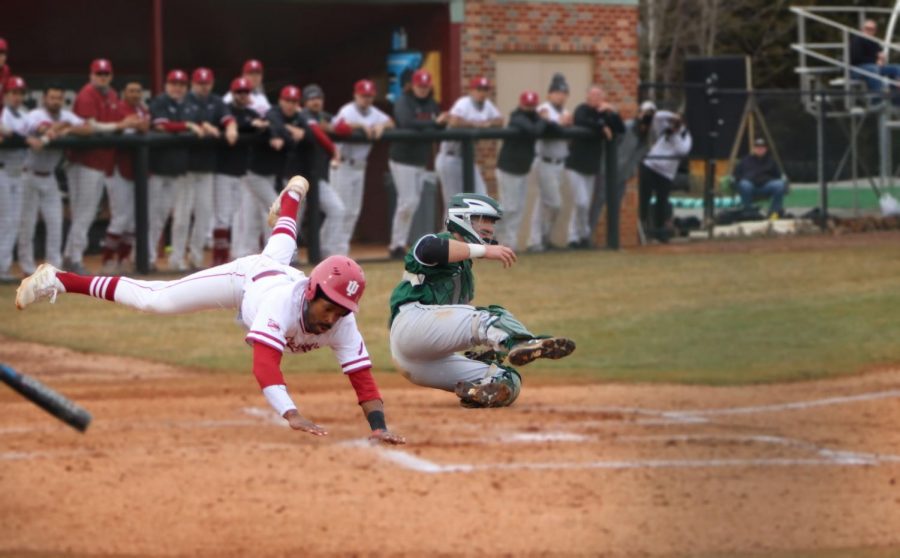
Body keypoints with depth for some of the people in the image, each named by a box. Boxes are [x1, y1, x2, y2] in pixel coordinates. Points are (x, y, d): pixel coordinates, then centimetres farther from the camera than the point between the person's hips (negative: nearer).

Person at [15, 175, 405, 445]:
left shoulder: (342, 324, -41)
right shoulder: (285, 302, -53)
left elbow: (361, 377, -43)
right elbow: (264, 362, -64)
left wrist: (378, 427, -59)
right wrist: (291, 415, -76)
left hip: (278, 272, 5)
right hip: (244, 275, -5)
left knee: (279, 251, 40)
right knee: (153, 300, 2)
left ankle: (290, 199, 75)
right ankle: (59, 280, 17)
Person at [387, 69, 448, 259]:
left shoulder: (432, 105, 10)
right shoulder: (403, 103, -10)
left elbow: (440, 131, 11)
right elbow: (407, 124, -28)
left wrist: (442, 122, -11)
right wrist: (434, 123, -32)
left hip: (422, 161, 7)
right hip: (403, 159, -7)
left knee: (413, 204, 8)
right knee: (408, 202, -13)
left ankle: (400, 243, 16)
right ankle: (397, 245, -5)